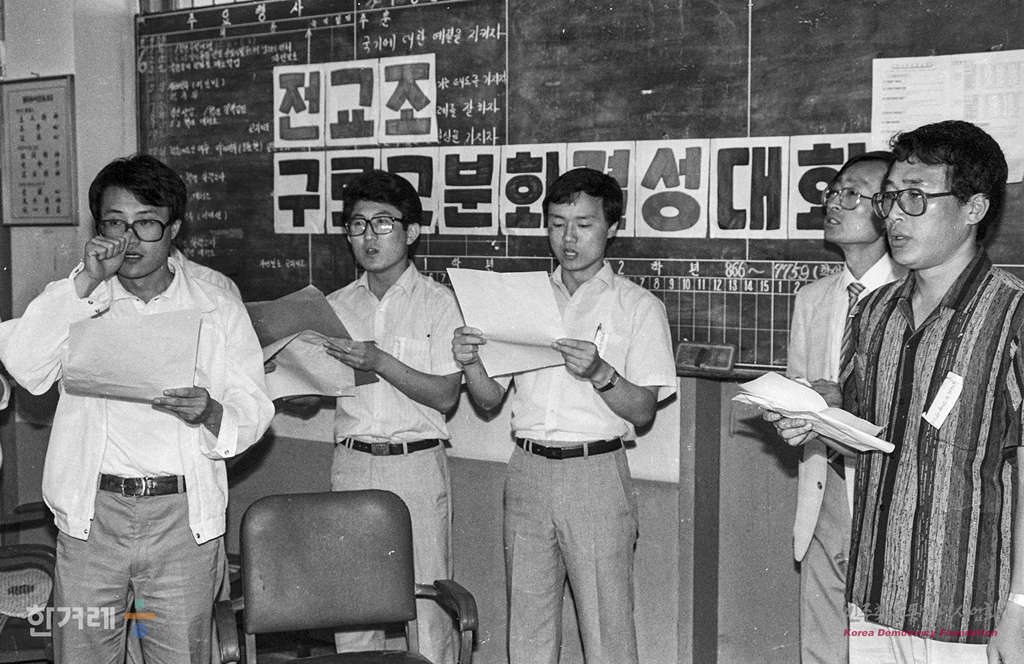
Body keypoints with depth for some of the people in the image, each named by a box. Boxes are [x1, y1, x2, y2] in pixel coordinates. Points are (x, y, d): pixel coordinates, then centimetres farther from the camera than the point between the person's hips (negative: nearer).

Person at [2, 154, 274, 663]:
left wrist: (211, 414, -20)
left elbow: (254, 410, 2)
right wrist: (87, 282, -12)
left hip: (183, 513, 0)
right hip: (92, 512, 1)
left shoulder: (217, 308, 7)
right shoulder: (74, 298, 9)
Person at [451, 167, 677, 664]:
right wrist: (470, 362, -9)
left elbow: (642, 412, -4)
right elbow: (490, 399, 11)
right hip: (528, 470, 4)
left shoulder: (638, 306, 2)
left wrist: (599, 373, -22)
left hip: (596, 474, -3)